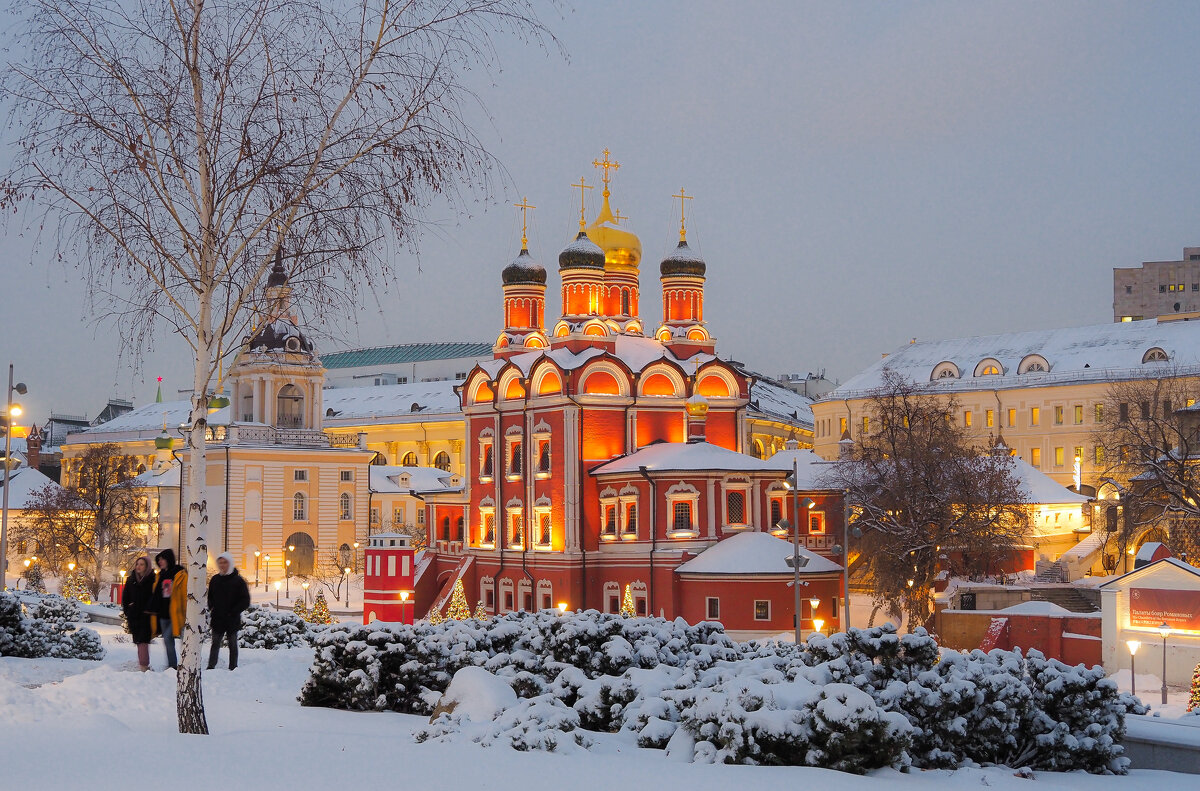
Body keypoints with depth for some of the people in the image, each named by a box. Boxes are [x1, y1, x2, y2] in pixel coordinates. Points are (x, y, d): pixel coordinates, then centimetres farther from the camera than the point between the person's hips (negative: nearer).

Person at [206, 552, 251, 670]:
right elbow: (210, 597, 21)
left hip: (232, 620, -3)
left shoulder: (238, 580, -4)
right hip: (217, 620, 3)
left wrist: (233, 612, -13)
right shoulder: (215, 580, 9)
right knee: (215, 644, 4)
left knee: (233, 645, 6)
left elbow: (245, 601, -5)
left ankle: (233, 668, 12)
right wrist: (211, 609, 2)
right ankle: (211, 667, 6)